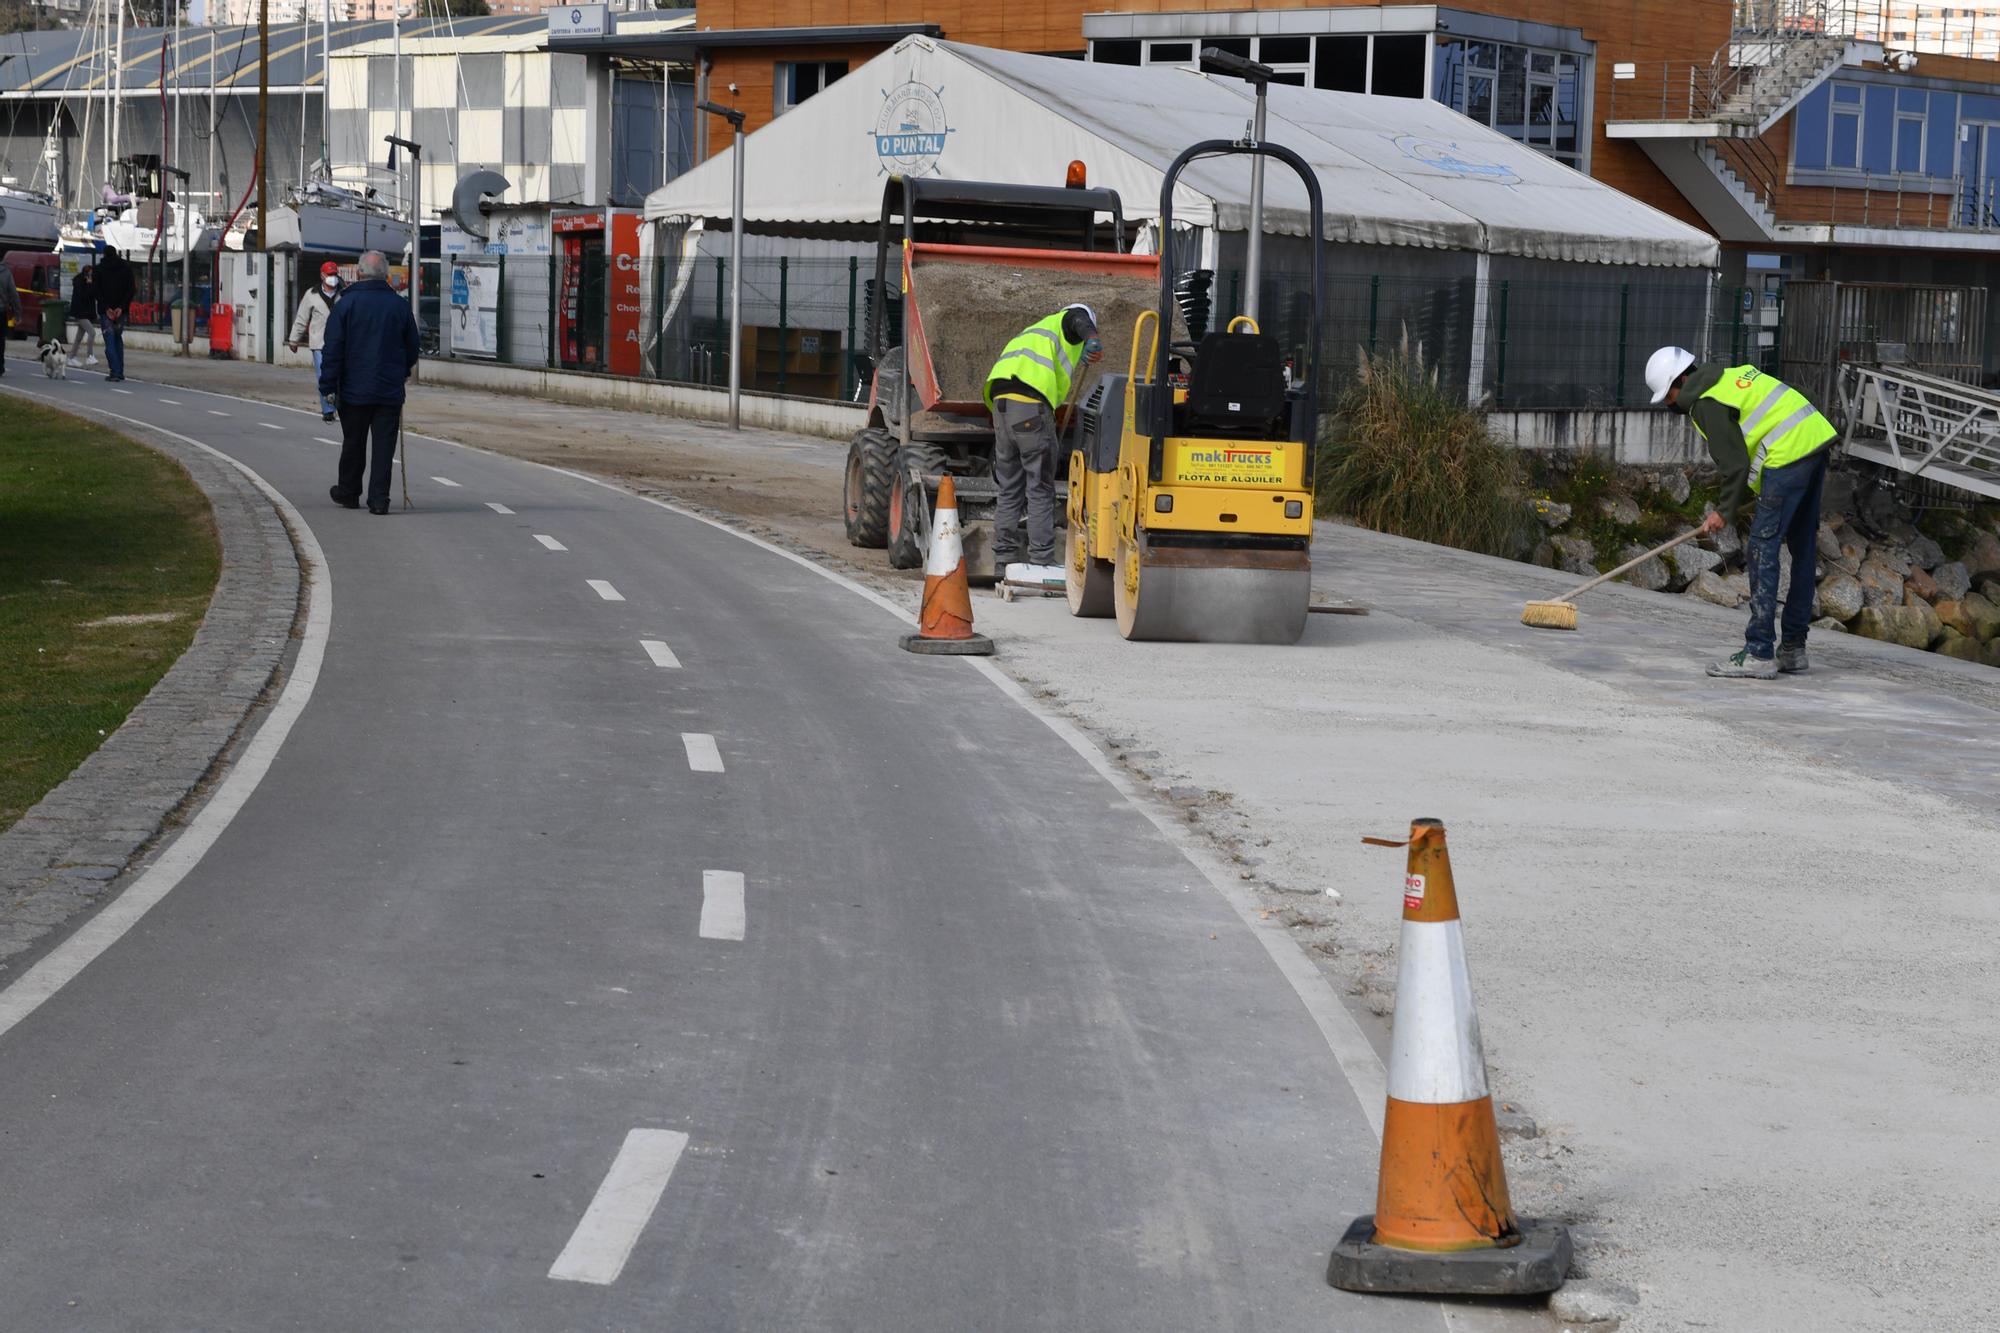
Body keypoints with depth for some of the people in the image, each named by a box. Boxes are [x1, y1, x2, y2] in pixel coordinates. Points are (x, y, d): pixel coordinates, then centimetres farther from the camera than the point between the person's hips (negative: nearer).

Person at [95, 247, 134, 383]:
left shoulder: (99, 269, 0)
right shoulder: (126, 268, 6)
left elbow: (97, 291, -7)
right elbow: (130, 290, -1)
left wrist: (106, 308, -10)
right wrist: (121, 307, -7)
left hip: (105, 310, -3)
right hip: (121, 310, 3)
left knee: (110, 341, -5)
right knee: (118, 339, 16)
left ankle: (115, 372, -16)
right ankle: (120, 372, 13)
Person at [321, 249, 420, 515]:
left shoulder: (346, 304, -5)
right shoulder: (400, 306, 2)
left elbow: (332, 350, -7)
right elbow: (412, 349, 11)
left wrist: (328, 387, -4)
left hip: (354, 390, -1)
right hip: (391, 391, 1)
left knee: (353, 443, 13)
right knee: (384, 445, 2)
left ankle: (348, 493, 25)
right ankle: (379, 500, -2)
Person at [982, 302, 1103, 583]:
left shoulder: (1031, 332, 37)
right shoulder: (1070, 318, 15)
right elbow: (1081, 322, -11)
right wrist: (1093, 342, -30)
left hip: (1000, 403, 8)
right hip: (1031, 405, -8)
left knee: (1010, 490, 14)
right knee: (1040, 489, -3)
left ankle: (1005, 562, 14)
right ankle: (1042, 562, -5)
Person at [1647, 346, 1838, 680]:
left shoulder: (1706, 402, -6)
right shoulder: (1733, 375, 22)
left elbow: (1735, 464, -9)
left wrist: (1725, 511, 3)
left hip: (1789, 456, -10)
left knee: (1762, 550, -6)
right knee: (1803, 549, 14)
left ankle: (1759, 653, -7)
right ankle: (1793, 648, 22)